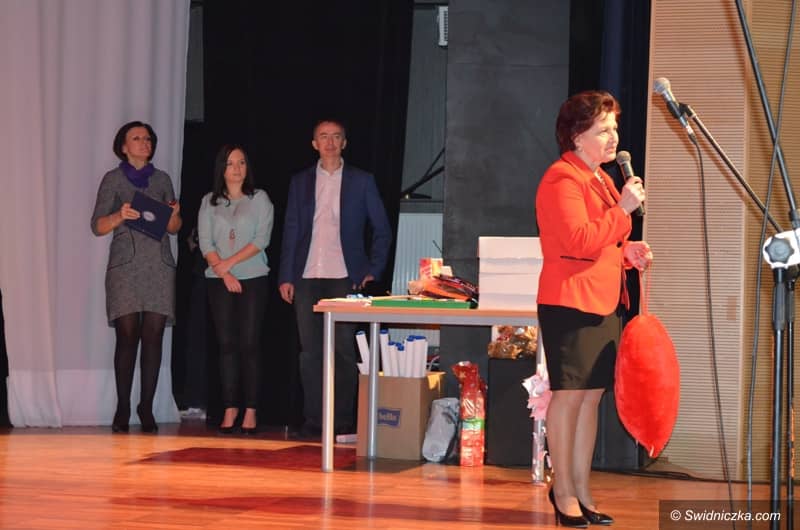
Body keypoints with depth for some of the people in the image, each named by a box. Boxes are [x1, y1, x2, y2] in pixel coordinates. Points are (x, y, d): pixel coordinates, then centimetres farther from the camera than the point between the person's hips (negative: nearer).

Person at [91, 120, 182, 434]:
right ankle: (122, 410, -7)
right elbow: (98, 226, 1)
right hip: (125, 265, -3)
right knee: (127, 335, -10)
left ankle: (147, 408, -1)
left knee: (153, 336, -4)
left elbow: (174, 228, 16)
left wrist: (174, 214, -6)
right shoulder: (113, 179, 7)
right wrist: (120, 216, -18)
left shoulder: (162, 179, 16)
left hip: (159, 266, 3)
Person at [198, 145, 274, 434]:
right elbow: (205, 242, 3)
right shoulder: (210, 202, 11)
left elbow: (262, 239, -5)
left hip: (253, 279, -2)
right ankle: (230, 410, 1)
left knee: (250, 344, -6)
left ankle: (250, 411, -5)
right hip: (219, 280, 2)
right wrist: (224, 273, -9)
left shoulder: (259, 199, 5)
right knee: (227, 344, 0)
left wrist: (230, 262, -11)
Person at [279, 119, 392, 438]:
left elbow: (382, 229, 8)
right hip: (307, 278, 2)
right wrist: (286, 277, 3)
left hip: (345, 279, -2)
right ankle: (313, 420, 7)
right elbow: (290, 231, 11)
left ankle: (342, 421, 1)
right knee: (310, 351, 2)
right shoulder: (300, 182, 12)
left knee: (344, 350, -3)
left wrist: (373, 271, -1)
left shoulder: (361, 181, 6)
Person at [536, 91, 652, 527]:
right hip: (571, 301, -9)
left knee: (591, 394, 8)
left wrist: (627, 253, 12)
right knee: (569, 393, -7)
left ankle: (581, 491, 12)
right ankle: (564, 492, -1)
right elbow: (579, 240, -21)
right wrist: (623, 209, -18)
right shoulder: (562, 178, -10)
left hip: (603, 302, 9)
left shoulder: (600, 178, 20)